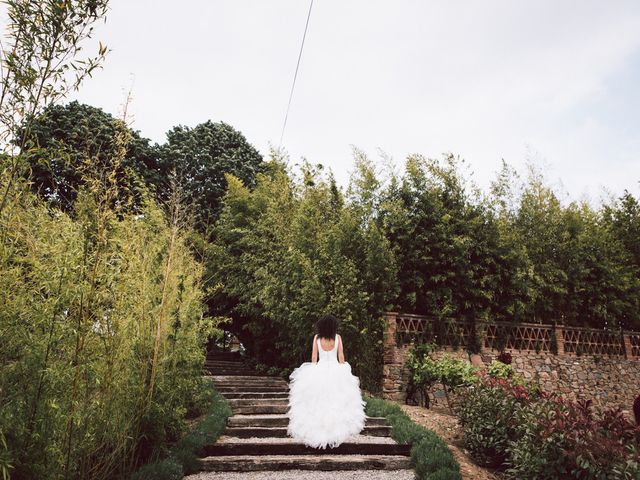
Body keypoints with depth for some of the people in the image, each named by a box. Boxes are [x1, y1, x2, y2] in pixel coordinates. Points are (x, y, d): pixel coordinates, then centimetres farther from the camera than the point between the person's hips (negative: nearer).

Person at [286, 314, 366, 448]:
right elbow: (341, 357, -1)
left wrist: (312, 372, 9)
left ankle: (318, 434, 11)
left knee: (317, 403, 7)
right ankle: (335, 433, 12)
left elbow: (314, 357, -1)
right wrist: (342, 372, 8)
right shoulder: (337, 337, -4)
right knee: (336, 402, 8)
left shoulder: (317, 338, -3)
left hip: (319, 371, 0)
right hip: (335, 371, 0)